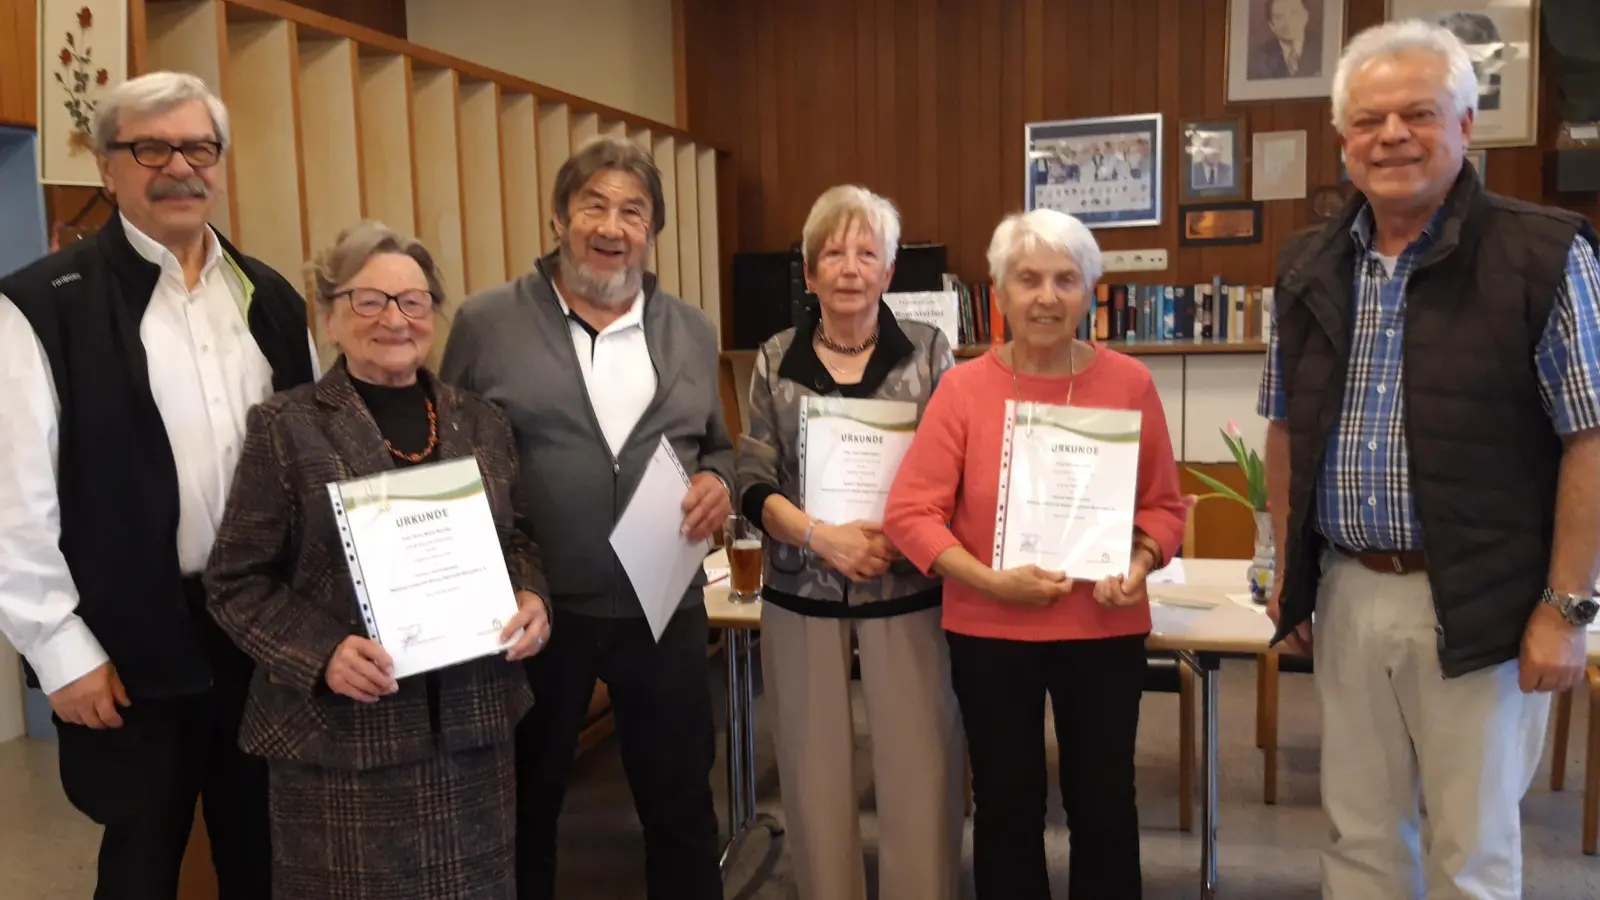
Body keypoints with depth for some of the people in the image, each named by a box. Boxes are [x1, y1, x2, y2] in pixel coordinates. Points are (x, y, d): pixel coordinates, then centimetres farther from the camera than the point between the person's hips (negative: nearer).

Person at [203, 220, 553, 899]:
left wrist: (531, 598, -5)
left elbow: (517, 539, 15)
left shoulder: (480, 422, 8)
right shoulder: (285, 427, -3)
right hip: (341, 735, -3)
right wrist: (321, 653, -18)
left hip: (474, 721, 4)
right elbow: (236, 582, -3)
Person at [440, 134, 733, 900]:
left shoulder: (691, 332, 7)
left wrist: (719, 481, -8)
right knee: (524, 808, 16)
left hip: (664, 609, 3)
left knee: (681, 805, 16)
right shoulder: (487, 323, -3)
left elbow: (718, 446, 15)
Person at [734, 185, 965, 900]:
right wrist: (821, 535, -16)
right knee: (814, 774, 10)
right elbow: (754, 483, 0)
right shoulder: (776, 360, 3)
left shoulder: (929, 350, 0)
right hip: (802, 593, 1)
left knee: (920, 773, 1)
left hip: (907, 590, -1)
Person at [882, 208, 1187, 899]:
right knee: (1007, 806, 13)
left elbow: (1163, 505, 5)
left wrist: (1140, 563, -14)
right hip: (990, 631, -1)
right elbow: (910, 512, -9)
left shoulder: (1129, 382, -3)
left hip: (1104, 629, 1)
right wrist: (988, 580, -20)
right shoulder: (963, 386, -7)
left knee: (1103, 805, 11)